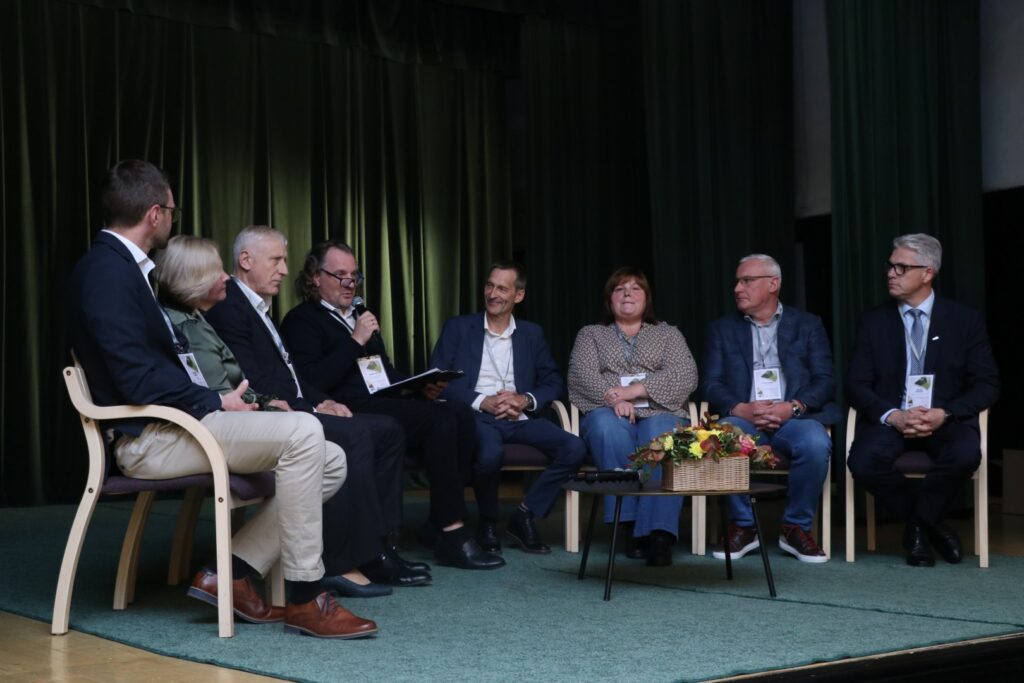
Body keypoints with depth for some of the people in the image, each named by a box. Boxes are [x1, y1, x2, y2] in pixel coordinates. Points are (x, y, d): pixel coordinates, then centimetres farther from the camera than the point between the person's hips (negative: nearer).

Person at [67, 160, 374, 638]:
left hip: (174, 423, 10)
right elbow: (136, 378, -21)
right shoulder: (106, 271, -13)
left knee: (330, 461, 1)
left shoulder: (122, 267, 18)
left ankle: (232, 574, 0)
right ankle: (304, 598, -18)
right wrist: (218, 403, -13)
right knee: (302, 432, -26)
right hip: (148, 437, -10)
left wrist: (222, 399, 6)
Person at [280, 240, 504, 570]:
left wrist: (421, 387, 8)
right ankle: (451, 536, -24)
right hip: (351, 410, -8)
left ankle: (439, 525, -14)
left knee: (460, 413, -18)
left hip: (386, 401, 8)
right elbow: (312, 383, -13)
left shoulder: (359, 315, 28)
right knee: (441, 419, -27)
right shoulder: (301, 320, 2)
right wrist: (356, 341, -12)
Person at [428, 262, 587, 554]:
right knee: (490, 452, -38)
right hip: (476, 417, -3)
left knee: (574, 448, -21)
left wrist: (526, 399, -8)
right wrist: (482, 402, -13)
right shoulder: (458, 327, 9)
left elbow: (554, 382, 15)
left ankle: (524, 516, -5)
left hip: (518, 418, 4)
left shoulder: (532, 334, 18)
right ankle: (488, 522, -7)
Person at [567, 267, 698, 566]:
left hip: (659, 414, 0)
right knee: (606, 426, -37)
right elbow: (582, 377, 4)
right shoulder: (590, 334, 23)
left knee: (660, 436, -37)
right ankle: (631, 523, -36)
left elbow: (685, 377, 3)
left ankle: (659, 532, -46)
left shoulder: (668, 334, 21)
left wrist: (634, 390, -11)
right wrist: (613, 399, -16)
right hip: (612, 415, 0)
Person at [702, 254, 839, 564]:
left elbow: (825, 381, 5)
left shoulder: (807, 325, 14)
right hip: (743, 418, 1)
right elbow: (710, 384, 7)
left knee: (816, 443, -35)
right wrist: (741, 409, -14)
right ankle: (742, 526, -11)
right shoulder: (722, 329, 17)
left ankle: (796, 527, -11)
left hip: (794, 418, -1)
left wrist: (793, 407, -15)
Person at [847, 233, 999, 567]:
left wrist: (944, 413, -17)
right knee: (863, 462, -31)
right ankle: (929, 524, -3)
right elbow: (856, 385, 3)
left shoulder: (965, 320, 5)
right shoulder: (873, 321, 8)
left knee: (966, 455, -35)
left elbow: (987, 385, 1)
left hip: (946, 420, -1)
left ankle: (918, 524, -6)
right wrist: (892, 416, -17)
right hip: (890, 419, 1)